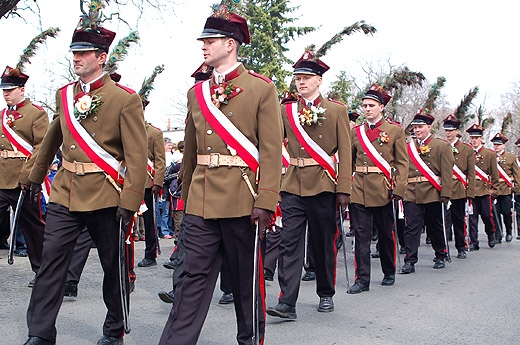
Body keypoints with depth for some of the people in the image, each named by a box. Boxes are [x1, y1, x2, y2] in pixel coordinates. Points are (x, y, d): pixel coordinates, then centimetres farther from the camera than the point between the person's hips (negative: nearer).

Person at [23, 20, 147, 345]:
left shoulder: (126, 99, -8)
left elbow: (137, 157, -12)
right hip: (65, 194, 5)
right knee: (51, 261, -1)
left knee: (114, 266, 9)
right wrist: (37, 175, 30)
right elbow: (53, 138, 25)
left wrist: (129, 202, -17)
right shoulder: (64, 94, 10)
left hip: (106, 197, -4)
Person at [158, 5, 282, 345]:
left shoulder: (261, 88, -1)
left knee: (246, 276, 9)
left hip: (241, 199, -4)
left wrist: (265, 201, -14)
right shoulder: (197, 92, 14)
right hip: (201, 201, 4)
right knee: (194, 275, 3)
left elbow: (272, 150, -8)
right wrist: (186, 196, 17)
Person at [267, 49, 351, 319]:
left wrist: (344, 189, -8)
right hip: (293, 185, 2)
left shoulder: (337, 111, 4)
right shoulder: (286, 110, 10)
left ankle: (326, 294, 25)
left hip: (323, 185, -1)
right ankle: (287, 303, -6)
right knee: (290, 243, -5)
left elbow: (345, 152, 0)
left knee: (323, 243, 9)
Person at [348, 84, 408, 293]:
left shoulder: (395, 131, 3)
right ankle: (362, 279, 3)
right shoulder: (356, 132, 10)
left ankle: (389, 273, 29)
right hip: (359, 190, 2)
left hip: (383, 191, -2)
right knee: (361, 235, -1)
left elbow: (402, 163, 0)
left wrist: (398, 189, -10)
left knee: (386, 234, 10)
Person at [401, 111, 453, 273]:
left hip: (433, 194, -2)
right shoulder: (408, 147, 11)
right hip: (411, 194, 2)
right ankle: (410, 261, -6)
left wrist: (445, 194, -11)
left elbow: (447, 173, -4)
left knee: (436, 227, 11)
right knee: (411, 227, -6)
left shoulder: (442, 146, 2)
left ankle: (440, 257, 28)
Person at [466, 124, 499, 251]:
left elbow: (494, 174, 6)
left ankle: (491, 235, 29)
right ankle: (473, 242, 6)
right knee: (472, 217, 0)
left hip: (485, 190, -1)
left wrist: (494, 190, 2)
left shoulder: (490, 154, 5)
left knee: (487, 215, 2)